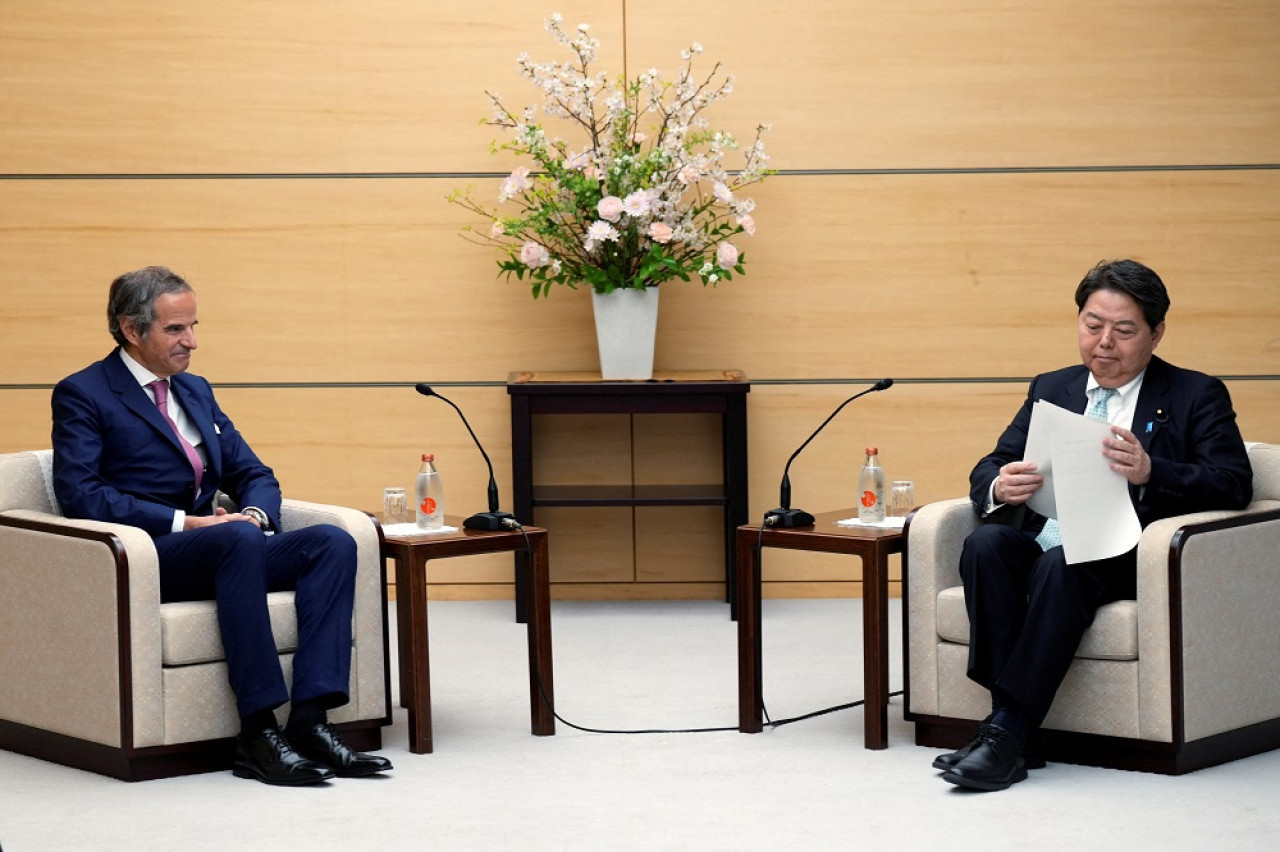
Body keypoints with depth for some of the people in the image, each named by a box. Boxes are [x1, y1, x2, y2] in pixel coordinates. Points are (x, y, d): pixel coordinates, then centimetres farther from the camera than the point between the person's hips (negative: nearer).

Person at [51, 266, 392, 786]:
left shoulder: (195, 391, 22)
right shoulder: (83, 395, 0)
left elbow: (254, 474, 21)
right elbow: (80, 494, -14)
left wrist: (254, 513, -5)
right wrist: (185, 522, -20)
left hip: (211, 548, 7)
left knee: (333, 542, -17)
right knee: (239, 539, -38)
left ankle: (309, 720, -30)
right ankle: (258, 734, -39)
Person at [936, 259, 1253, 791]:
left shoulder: (1196, 396, 8)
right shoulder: (1051, 389, 21)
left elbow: (1234, 485, -7)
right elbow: (987, 472, 14)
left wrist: (1150, 472, -26)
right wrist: (1000, 487, -13)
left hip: (1129, 557, -4)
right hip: (1043, 541, 4)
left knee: (1061, 564, -35)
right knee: (985, 542, -28)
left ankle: (1007, 728, -34)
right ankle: (1017, 739, -32)